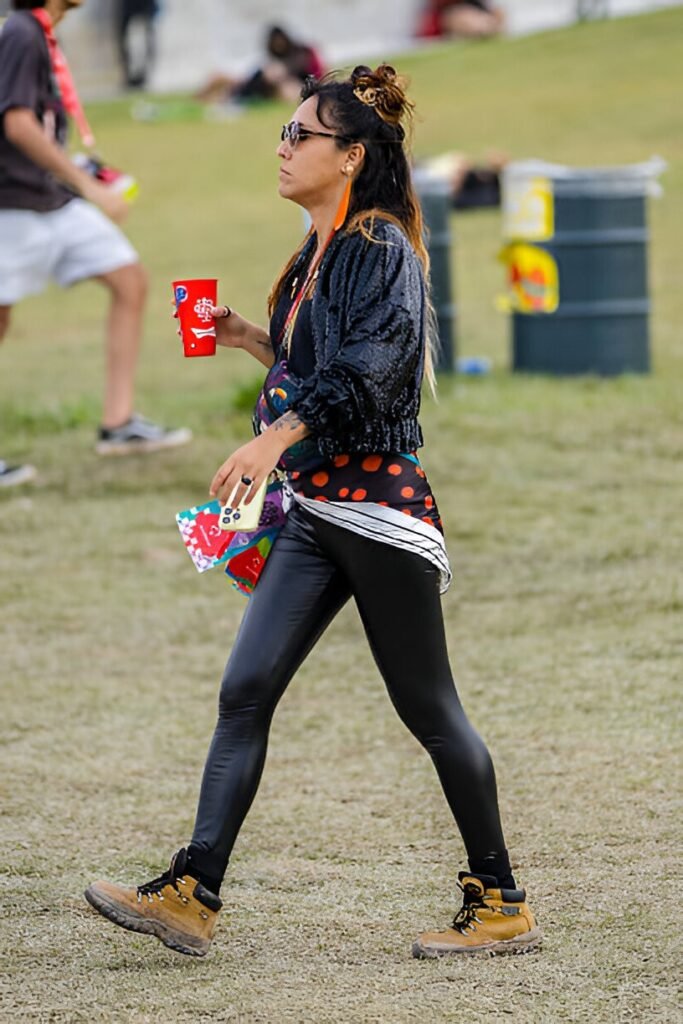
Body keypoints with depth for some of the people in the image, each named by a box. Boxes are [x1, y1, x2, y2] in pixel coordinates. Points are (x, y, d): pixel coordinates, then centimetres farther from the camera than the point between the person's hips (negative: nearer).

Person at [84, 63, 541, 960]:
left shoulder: (383, 245, -11)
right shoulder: (321, 253, 16)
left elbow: (375, 363, -26)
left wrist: (281, 435, -35)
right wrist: (252, 340, 14)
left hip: (379, 501, -9)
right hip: (317, 511, 9)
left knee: (427, 709, -1)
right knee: (244, 691, -2)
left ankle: (502, 906, 9)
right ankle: (191, 895, -6)